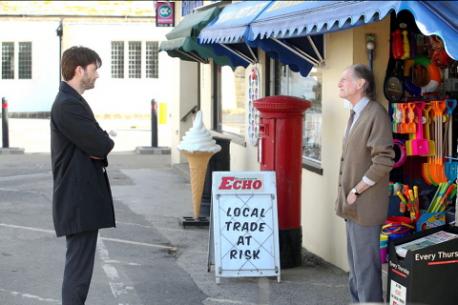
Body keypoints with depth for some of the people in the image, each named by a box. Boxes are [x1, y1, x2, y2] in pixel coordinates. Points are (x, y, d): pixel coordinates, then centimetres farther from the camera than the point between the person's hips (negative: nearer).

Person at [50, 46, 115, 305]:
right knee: (79, 267, -8)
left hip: (82, 198, 11)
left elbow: (94, 149, 15)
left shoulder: (73, 102, 17)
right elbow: (102, 146, -21)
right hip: (80, 199, -11)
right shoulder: (68, 105, -18)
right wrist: (109, 143, 0)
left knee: (80, 264, 17)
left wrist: (100, 145, -6)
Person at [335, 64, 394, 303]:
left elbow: (383, 161, -21)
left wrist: (356, 191, -17)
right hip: (352, 205, 9)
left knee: (366, 265, -4)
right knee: (355, 264, 17)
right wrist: (344, 192, 13)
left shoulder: (376, 114, -14)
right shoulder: (355, 115, 15)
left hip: (365, 206, -9)